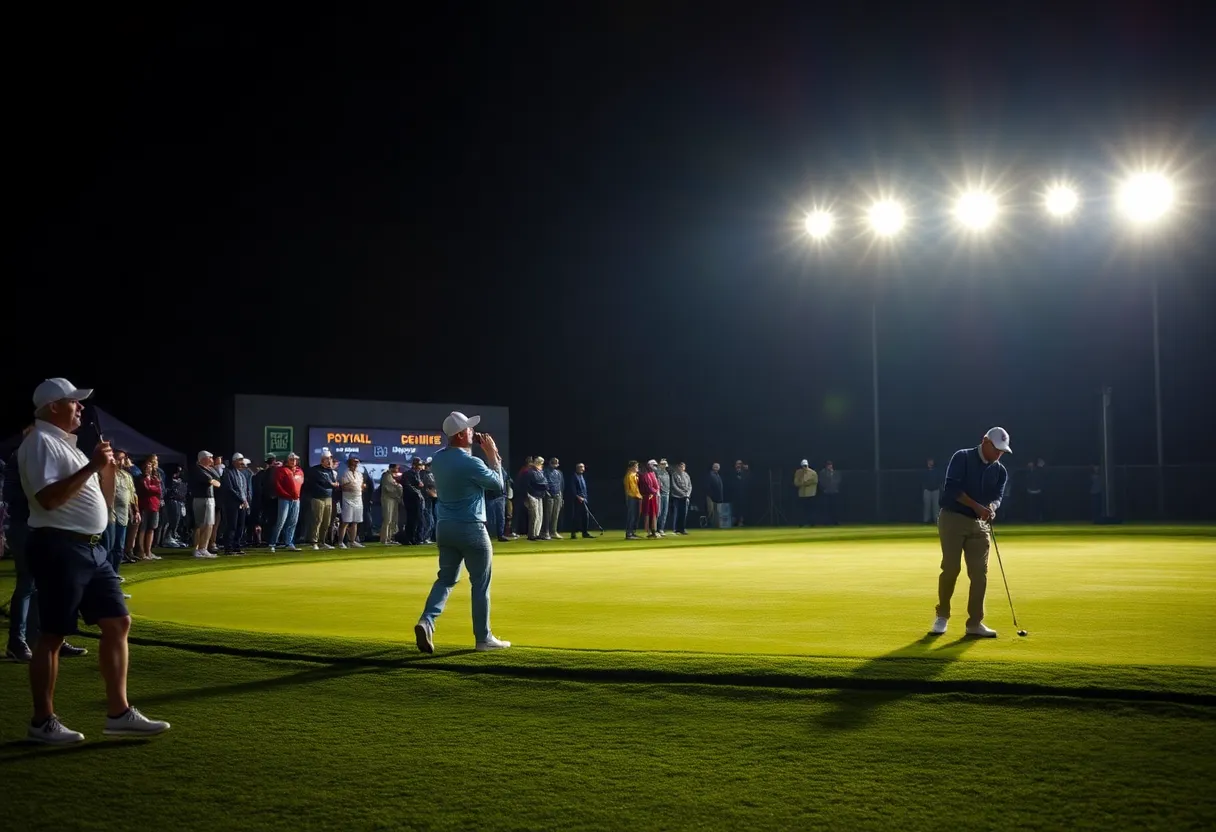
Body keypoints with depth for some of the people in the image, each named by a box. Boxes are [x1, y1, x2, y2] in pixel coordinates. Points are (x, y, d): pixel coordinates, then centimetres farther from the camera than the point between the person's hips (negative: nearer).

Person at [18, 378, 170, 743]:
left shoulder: (68, 445, 20)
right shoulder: (40, 442, -9)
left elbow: (102, 502, 23)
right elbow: (48, 498, -23)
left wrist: (108, 468, 9)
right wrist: (91, 467, -19)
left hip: (91, 548, 10)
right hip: (60, 548, -10)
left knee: (118, 623, 7)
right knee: (53, 635, -3)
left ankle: (119, 714, 11)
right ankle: (42, 722, 7)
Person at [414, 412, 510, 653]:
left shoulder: (438, 459, 2)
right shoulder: (471, 463, -19)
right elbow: (498, 483, -5)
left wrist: (474, 449, 13)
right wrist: (492, 454, 0)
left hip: (445, 527, 7)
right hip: (471, 529, -6)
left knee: (446, 578, 15)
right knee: (480, 584, 5)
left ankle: (427, 621, -7)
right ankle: (483, 638, 11)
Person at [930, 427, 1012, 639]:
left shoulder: (1000, 471, 10)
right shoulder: (962, 458, -7)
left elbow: (997, 496, 0)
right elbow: (953, 488, -17)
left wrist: (991, 507, -23)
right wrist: (977, 506, -25)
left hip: (980, 524, 5)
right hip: (953, 518, -5)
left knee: (979, 573, -2)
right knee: (951, 568, -8)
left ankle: (975, 622, 4)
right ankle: (942, 615, 10)